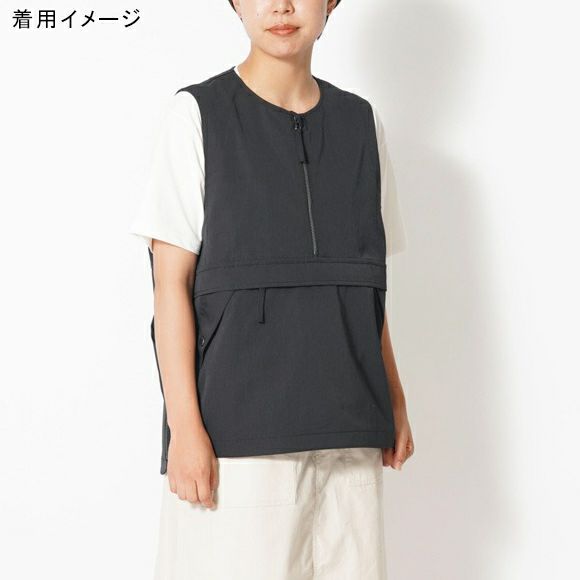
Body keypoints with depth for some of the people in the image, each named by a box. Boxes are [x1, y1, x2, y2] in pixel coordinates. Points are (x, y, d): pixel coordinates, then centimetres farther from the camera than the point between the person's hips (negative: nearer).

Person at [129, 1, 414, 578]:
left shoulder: (361, 122, 11)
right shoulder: (198, 114, -1)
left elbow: (366, 289, 15)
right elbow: (171, 282, -5)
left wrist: (395, 402, 12)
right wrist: (184, 425, -11)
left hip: (347, 431, 4)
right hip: (236, 424, -3)